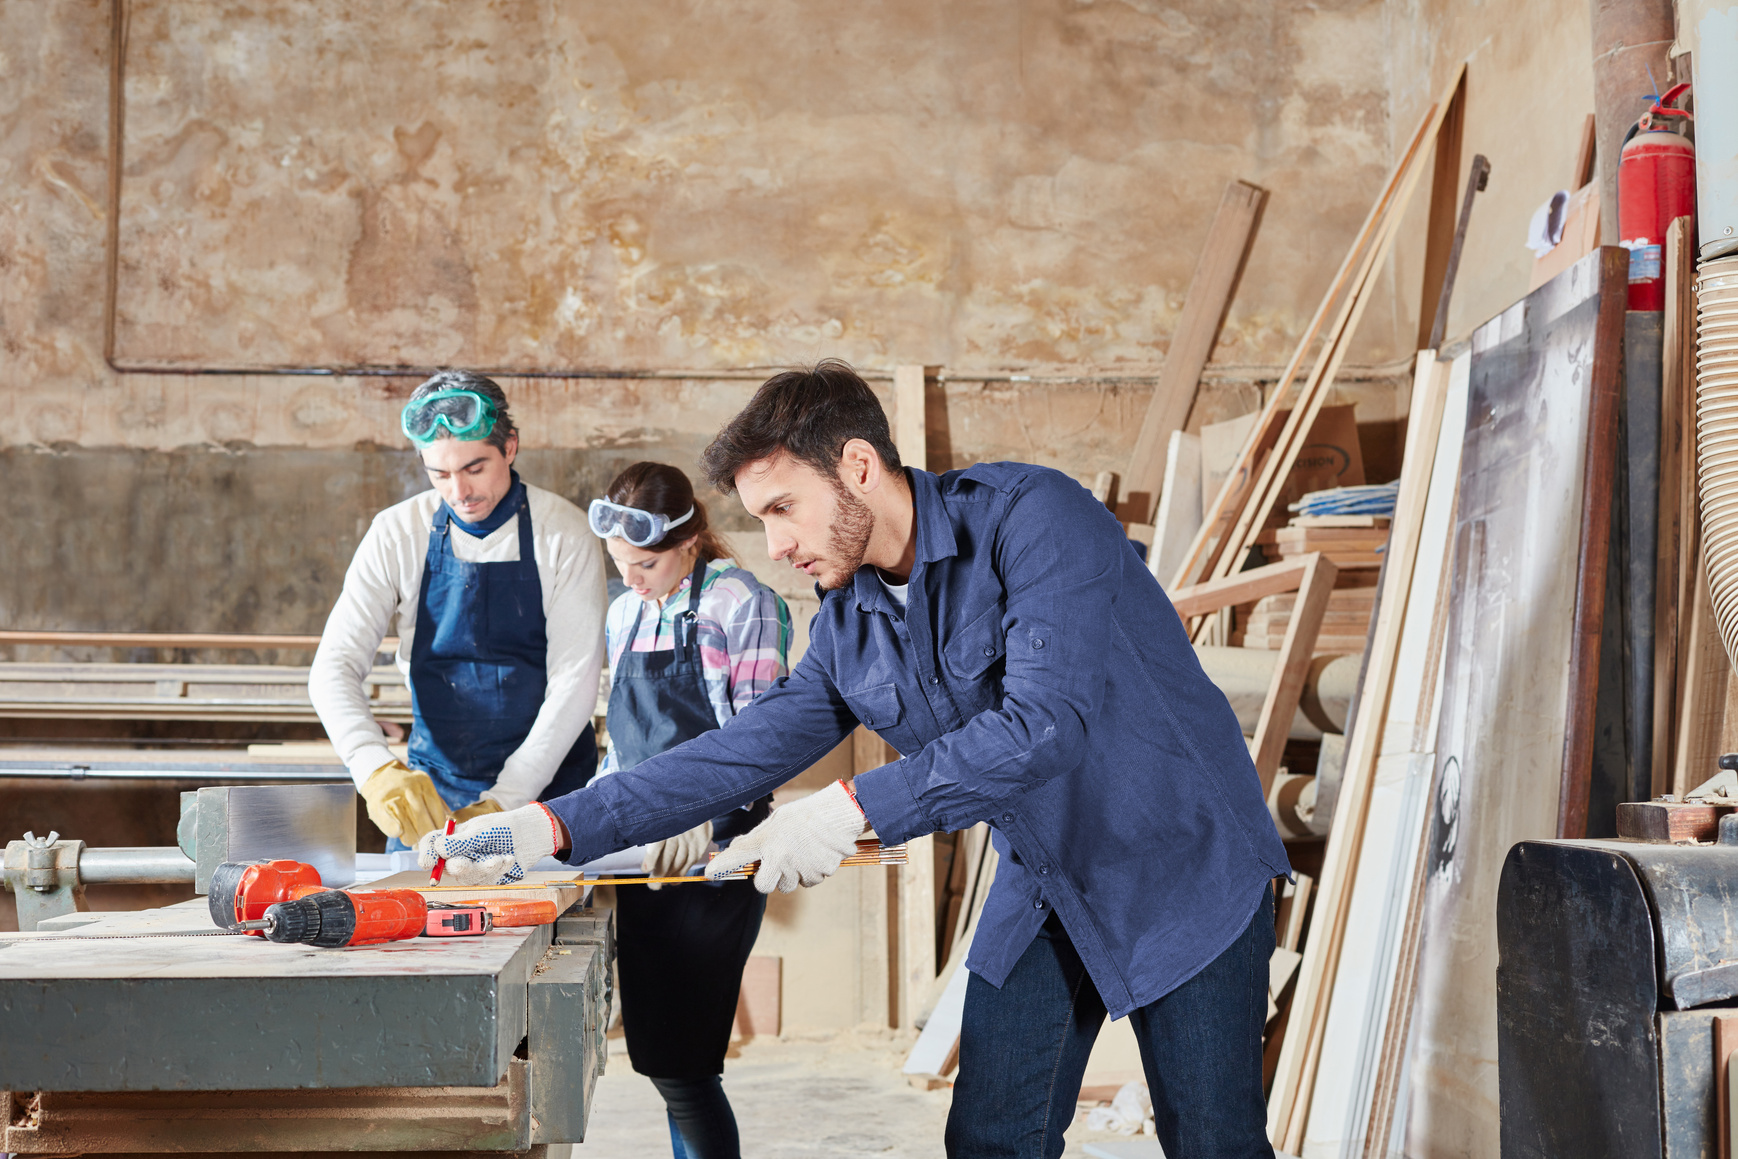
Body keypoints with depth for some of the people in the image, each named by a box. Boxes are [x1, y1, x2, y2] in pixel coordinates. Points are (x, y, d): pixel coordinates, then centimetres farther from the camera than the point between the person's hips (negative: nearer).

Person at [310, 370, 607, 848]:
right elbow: (333, 667, -9)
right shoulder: (398, 533, -3)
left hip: (543, 782, -2)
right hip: (432, 783, 2)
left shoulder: (564, 534, -9)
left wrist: (505, 801, -23)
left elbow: (574, 683, -13)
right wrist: (377, 769, -28)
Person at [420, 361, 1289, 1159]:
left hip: (1184, 869, -6)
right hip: (1043, 888, 6)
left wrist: (852, 810, -33)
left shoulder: (1031, 518, -22)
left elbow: (1046, 723, -32)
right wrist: (552, 828, -8)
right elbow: (745, 752, 1)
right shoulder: (848, 626, 0)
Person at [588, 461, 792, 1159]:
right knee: (657, 1052, 8)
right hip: (641, 856, 7)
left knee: (678, 1062, -10)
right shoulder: (625, 614, 14)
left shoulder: (742, 604, -7)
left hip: (713, 856, -7)